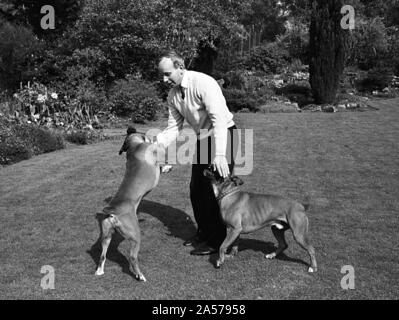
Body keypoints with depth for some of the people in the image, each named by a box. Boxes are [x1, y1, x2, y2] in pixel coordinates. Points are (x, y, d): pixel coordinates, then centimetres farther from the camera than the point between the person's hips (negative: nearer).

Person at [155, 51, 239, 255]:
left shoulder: (203, 83, -23)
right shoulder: (173, 95, 1)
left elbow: (219, 119, -31)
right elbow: (173, 128, 4)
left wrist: (219, 154, -40)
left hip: (223, 135, -8)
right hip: (203, 139, 8)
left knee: (215, 189, -7)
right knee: (196, 188, 11)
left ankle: (217, 240, 7)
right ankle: (203, 232, 29)